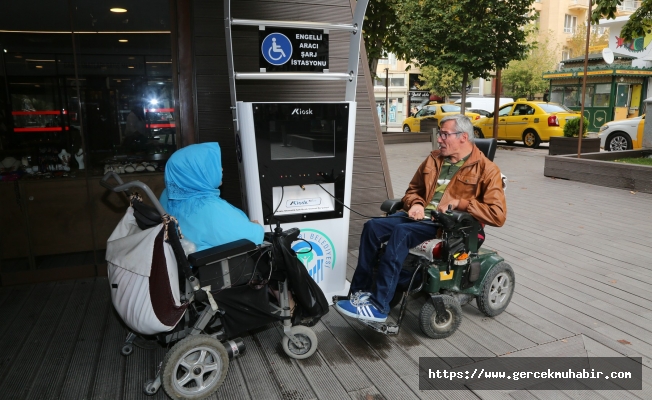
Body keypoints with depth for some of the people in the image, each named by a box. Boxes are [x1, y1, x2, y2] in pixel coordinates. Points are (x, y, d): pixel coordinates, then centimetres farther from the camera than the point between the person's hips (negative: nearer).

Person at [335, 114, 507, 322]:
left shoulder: (486, 169, -3)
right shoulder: (434, 159, 15)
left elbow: (498, 215, -12)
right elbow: (413, 190, 25)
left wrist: (458, 203, -16)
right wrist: (415, 204, 1)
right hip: (421, 216, 7)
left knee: (401, 232, -33)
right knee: (372, 226, -17)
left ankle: (379, 306, -29)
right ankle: (361, 291, -15)